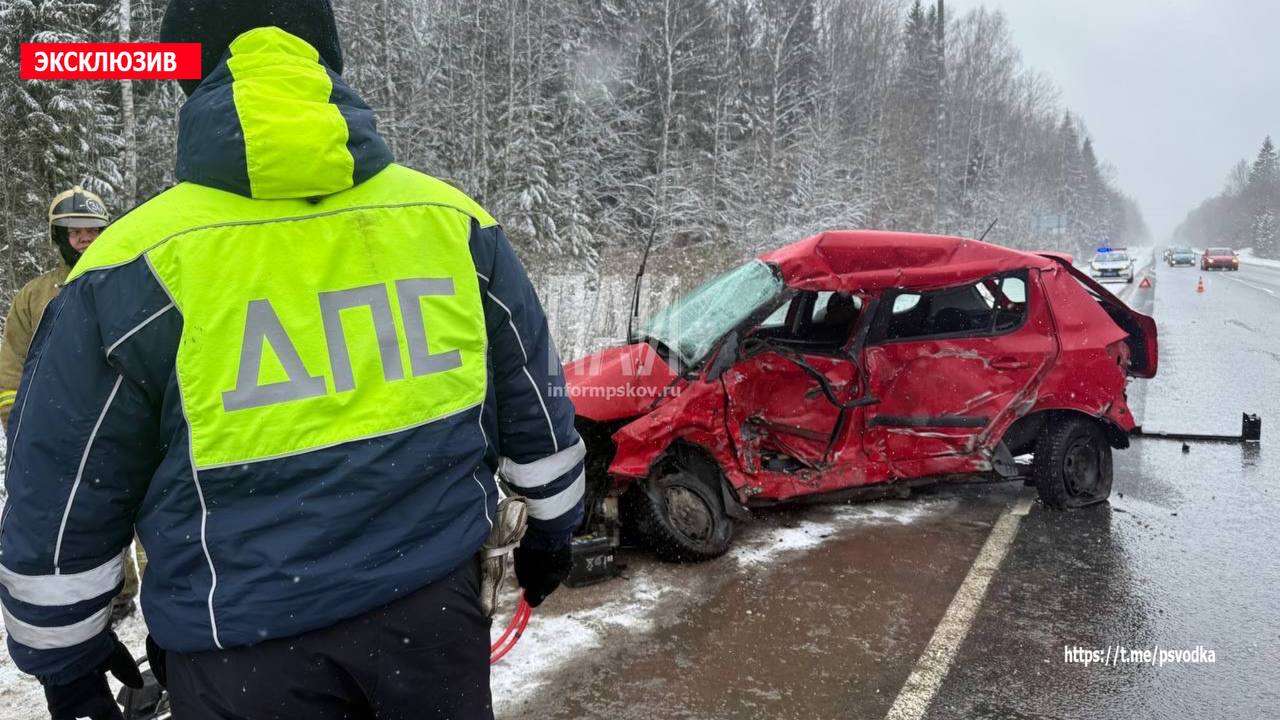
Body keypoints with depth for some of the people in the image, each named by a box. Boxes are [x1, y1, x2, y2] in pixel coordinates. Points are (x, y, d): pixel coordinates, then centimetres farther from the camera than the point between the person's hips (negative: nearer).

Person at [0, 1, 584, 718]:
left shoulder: (132, 268, -11)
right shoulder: (454, 220, -4)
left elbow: (61, 497, -3)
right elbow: (535, 398, 6)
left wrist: (66, 657, 13)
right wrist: (552, 524, 21)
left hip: (247, 658, -1)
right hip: (435, 601, 2)